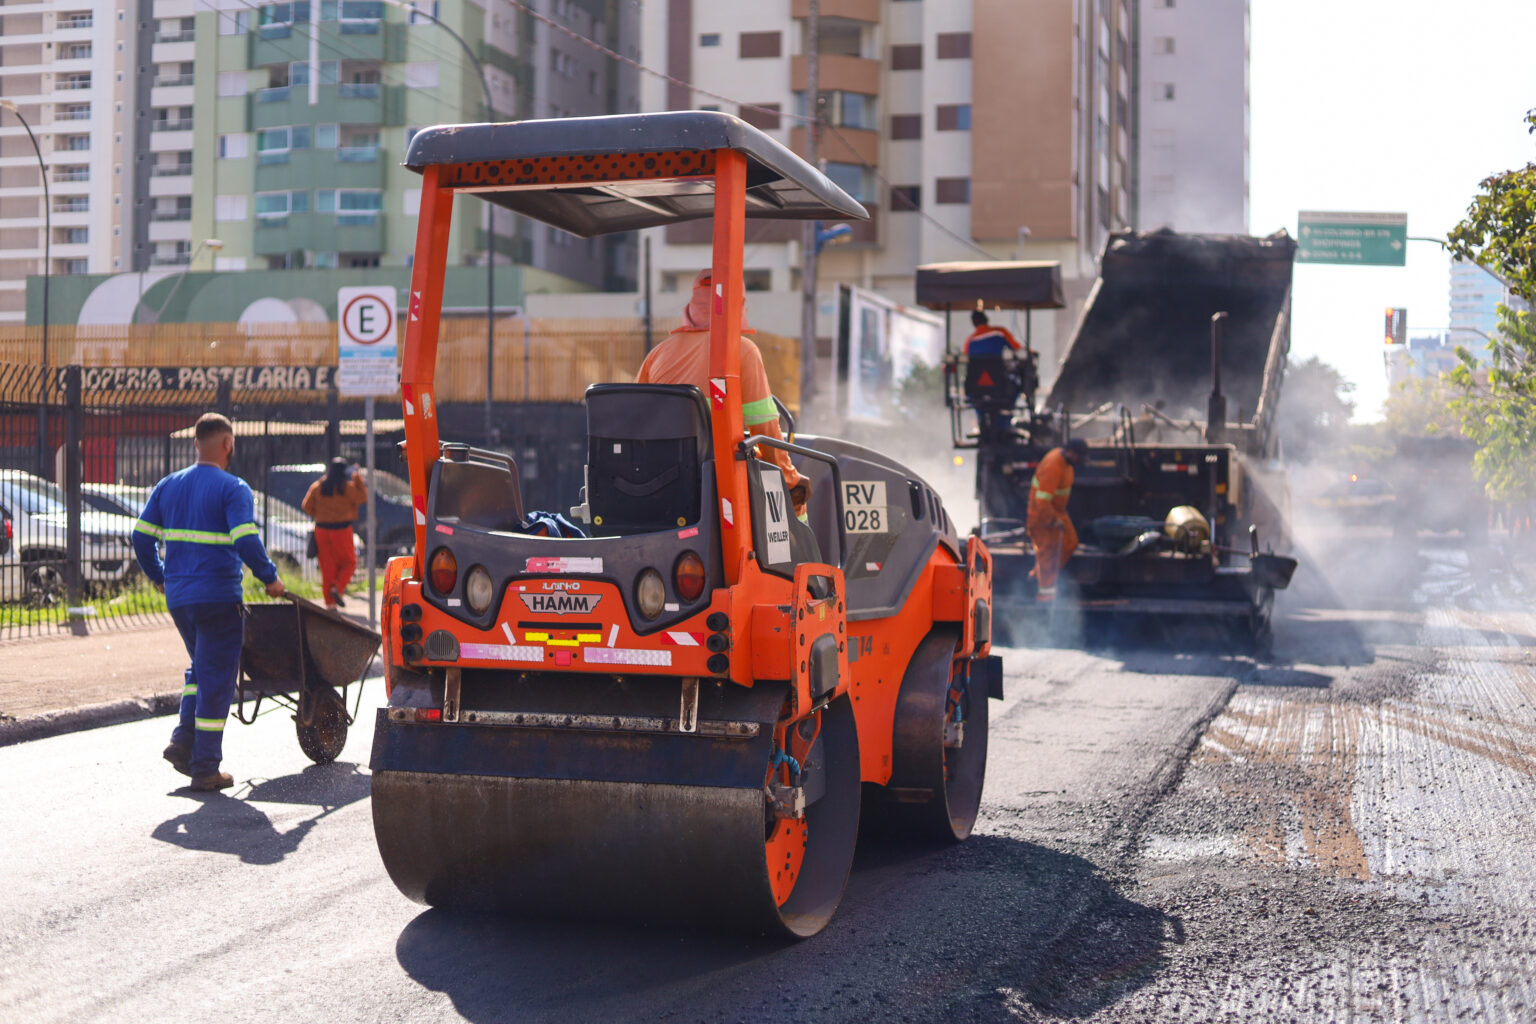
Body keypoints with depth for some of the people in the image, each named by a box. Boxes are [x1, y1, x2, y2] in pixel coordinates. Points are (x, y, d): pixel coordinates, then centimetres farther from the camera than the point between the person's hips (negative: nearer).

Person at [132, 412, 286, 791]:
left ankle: (183, 740, 10)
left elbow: (141, 536, 9)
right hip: (218, 599, -6)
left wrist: (159, 577, 22)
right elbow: (246, 542, -20)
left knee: (201, 667, 24)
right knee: (216, 678, 2)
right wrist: (270, 578, -6)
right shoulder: (233, 489, -9)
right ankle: (205, 769, 4)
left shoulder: (168, 486, 10)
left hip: (177, 598, 6)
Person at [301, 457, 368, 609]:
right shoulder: (347, 487, -7)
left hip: (322, 529, 3)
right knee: (349, 562, 12)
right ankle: (338, 588, -11)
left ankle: (330, 602, 4)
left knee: (327, 566, 7)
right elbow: (363, 497, 3)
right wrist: (359, 480, 9)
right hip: (341, 529, -3)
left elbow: (307, 507, 4)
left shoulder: (317, 486, 3)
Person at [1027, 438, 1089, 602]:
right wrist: (1055, 521, -23)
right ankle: (1046, 591, 12)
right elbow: (1042, 500, -33)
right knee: (1048, 550, -1)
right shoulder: (1053, 467, -32)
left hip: (1056, 510, 10)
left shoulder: (1065, 459, 0)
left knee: (1070, 542, 15)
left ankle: (1039, 573, 28)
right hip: (1042, 515, -10)